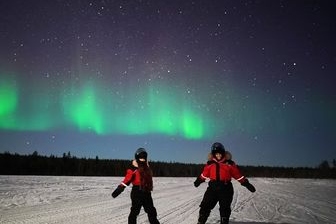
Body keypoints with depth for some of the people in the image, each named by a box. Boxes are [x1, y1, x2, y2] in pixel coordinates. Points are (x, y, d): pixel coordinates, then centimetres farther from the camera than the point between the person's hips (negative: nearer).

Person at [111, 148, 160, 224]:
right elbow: (126, 180, -17)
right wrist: (119, 190, -24)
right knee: (134, 211, -1)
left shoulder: (147, 168, 9)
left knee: (152, 212, 15)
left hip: (146, 192, 7)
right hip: (137, 193, -6)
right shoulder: (133, 169, -11)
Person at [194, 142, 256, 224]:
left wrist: (246, 184, 2)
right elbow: (204, 174, 19)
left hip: (225, 189, -1)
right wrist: (199, 180, 28)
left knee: (225, 209, 2)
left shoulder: (229, 164, -1)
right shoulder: (210, 164, 4)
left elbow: (238, 175, 4)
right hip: (213, 187, 1)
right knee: (205, 206, -2)